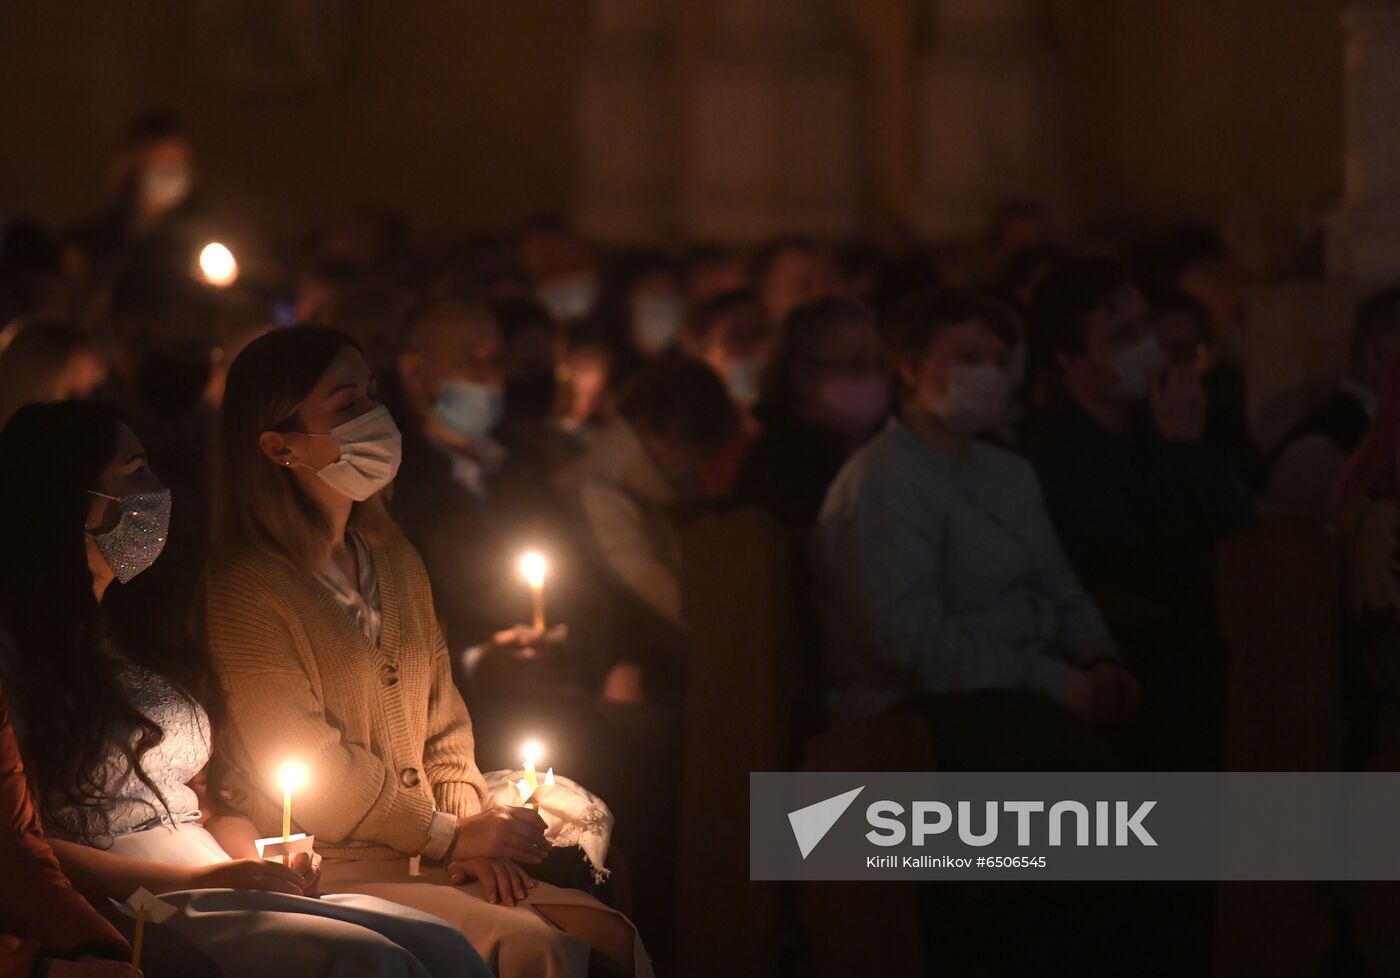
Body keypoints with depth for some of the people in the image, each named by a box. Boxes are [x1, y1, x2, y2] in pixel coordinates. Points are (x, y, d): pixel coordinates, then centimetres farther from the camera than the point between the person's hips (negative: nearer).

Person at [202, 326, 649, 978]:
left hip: (424, 865, 8)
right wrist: (451, 836, -7)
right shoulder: (246, 589, -12)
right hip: (324, 875, -7)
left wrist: (474, 834, -1)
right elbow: (306, 774, -13)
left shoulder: (396, 562, 15)